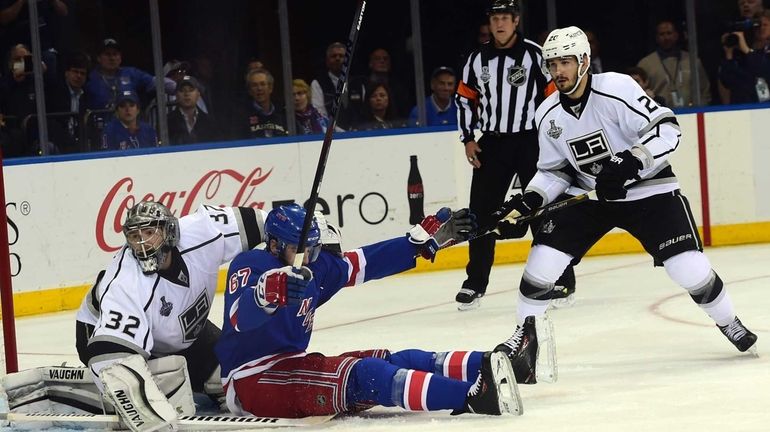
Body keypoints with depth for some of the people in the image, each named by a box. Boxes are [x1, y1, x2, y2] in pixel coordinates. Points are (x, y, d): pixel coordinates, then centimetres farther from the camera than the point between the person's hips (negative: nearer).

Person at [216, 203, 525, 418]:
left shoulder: (315, 267, 10)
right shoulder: (249, 266, -14)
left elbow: (368, 262, 13)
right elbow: (241, 318, -34)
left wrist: (428, 239, 8)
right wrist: (269, 292, -56)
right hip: (252, 380, -9)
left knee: (389, 361, -8)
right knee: (360, 376, -27)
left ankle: (486, 368, -25)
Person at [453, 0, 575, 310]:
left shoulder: (534, 55, -7)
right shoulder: (478, 59, 6)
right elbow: (465, 98, 15)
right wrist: (468, 139, 6)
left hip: (530, 142, -4)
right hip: (491, 143, 4)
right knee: (481, 212, 3)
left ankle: (562, 281, 3)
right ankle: (476, 283, 12)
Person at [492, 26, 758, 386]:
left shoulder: (616, 89, -22)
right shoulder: (549, 115, -4)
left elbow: (667, 129, -23)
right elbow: (554, 170, 7)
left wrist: (631, 161, -34)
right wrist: (528, 201, -9)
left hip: (647, 188, -4)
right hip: (589, 195, 4)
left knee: (688, 267, -12)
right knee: (545, 256, -12)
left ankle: (730, 324, 15)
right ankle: (524, 335, 5)